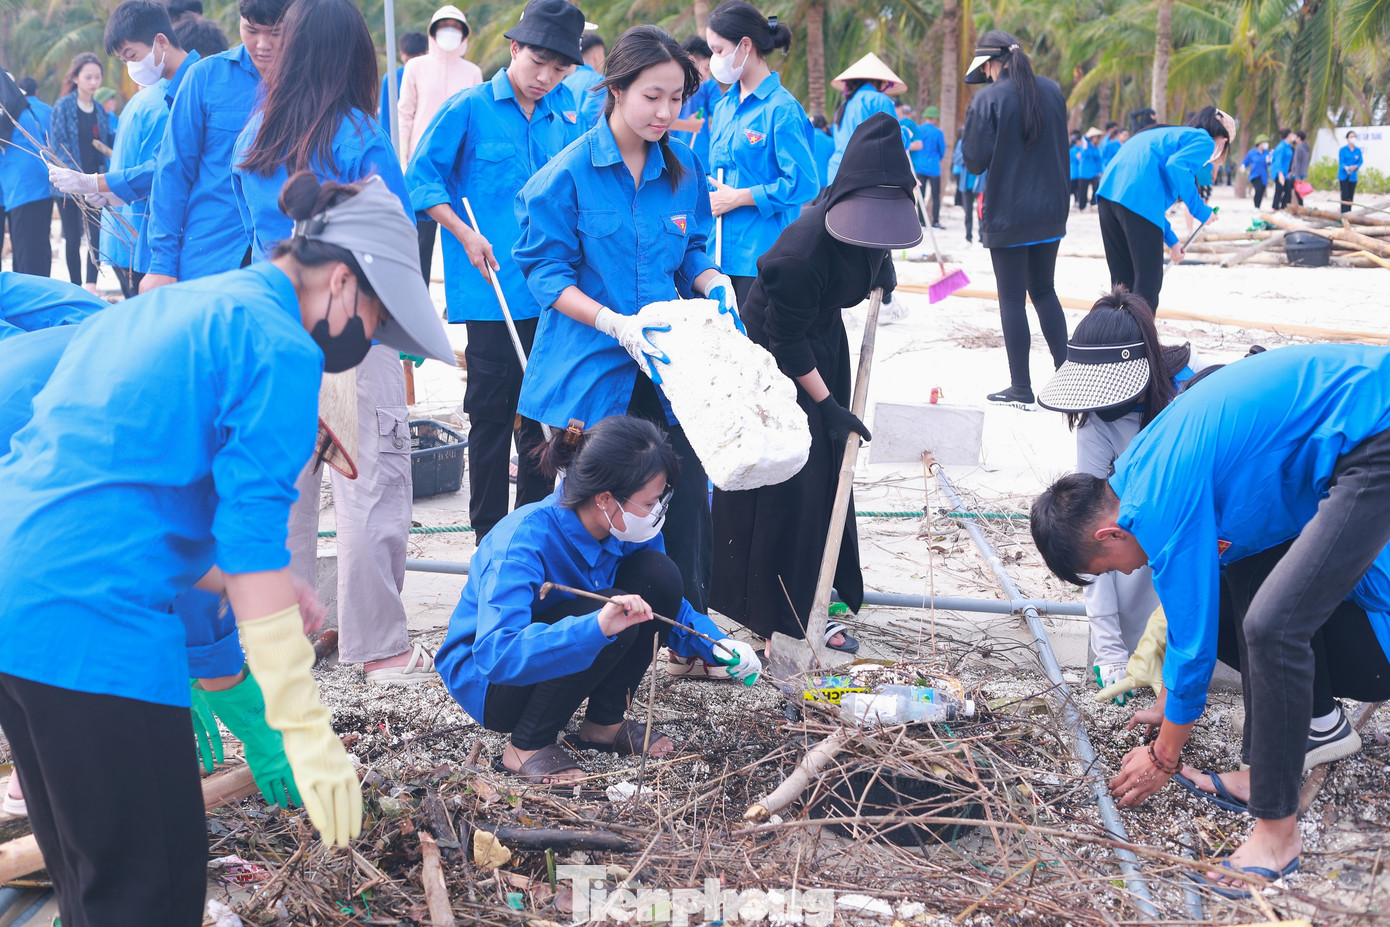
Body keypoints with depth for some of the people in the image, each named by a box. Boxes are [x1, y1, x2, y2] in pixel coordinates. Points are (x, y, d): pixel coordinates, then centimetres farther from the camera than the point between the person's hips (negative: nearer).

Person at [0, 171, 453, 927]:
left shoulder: (159, 309, 21)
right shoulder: (280, 347, -7)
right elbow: (253, 532, -15)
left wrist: (245, 582, 24)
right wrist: (307, 730, -15)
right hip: (94, 628, -9)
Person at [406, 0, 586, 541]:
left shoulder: (567, 113, 9)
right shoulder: (470, 109, -3)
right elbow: (422, 178, 0)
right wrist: (465, 235, -10)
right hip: (493, 289, -4)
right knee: (492, 411, 1)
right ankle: (489, 535, 12)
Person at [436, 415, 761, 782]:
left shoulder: (629, 530, -12)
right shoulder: (525, 539, -34)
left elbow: (667, 603, 5)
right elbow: (496, 653, -44)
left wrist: (717, 644, -13)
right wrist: (597, 626, -55)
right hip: (484, 678, -7)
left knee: (658, 575, -14)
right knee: (613, 621, -31)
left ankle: (604, 723, 0)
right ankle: (525, 747, -13)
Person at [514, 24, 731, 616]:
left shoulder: (683, 169, 7)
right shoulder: (567, 174, -8)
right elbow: (547, 273, -9)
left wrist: (714, 285, -5)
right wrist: (615, 323, -22)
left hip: (665, 367, 4)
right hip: (591, 368, -4)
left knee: (687, 494, 0)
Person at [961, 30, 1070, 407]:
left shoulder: (988, 99, -14)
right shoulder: (1052, 91, 5)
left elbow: (975, 161, -12)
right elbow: (1061, 149, 14)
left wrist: (970, 135, 5)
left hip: (1007, 215, -6)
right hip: (1050, 210, 6)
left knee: (1012, 298, 2)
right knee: (1044, 291, 19)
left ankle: (1021, 389, 7)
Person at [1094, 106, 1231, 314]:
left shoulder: (1172, 134, 34)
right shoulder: (1204, 141, 9)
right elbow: (1177, 166, -13)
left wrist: (1171, 240, 36)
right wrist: (1200, 210, -2)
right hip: (1139, 201, -8)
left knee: (1122, 281, 15)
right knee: (1148, 282, 0)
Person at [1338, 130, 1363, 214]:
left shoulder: (1358, 150, 7)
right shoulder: (1342, 149, -3)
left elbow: (1360, 161, 2)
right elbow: (1341, 161, -11)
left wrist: (1355, 167, -20)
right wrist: (1346, 168, -32)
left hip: (1353, 176, 4)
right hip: (1343, 176, -4)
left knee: (1351, 196, 7)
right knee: (1345, 195, -10)